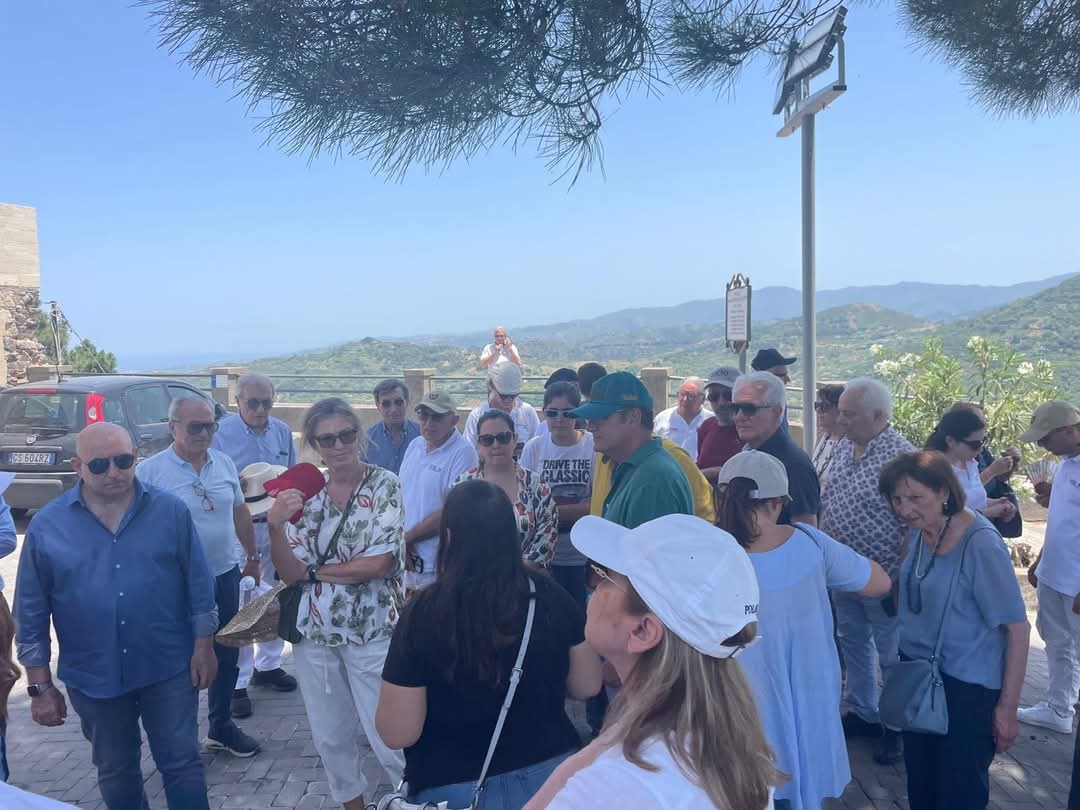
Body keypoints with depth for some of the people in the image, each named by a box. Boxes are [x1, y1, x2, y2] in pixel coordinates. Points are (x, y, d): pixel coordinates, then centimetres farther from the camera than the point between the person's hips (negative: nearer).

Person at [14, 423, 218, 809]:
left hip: (169, 669, -1)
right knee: (115, 774, 19)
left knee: (182, 764, 7)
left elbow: (199, 584, 0)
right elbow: (31, 614, -1)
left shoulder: (170, 510, -7)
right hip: (94, 677, 2)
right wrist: (40, 685, -1)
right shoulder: (46, 525, -6)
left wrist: (204, 646, -2)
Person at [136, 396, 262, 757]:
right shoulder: (150, 471, -13)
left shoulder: (224, 463, 3)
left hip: (225, 575, 5)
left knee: (227, 656, 16)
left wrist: (253, 557, 18)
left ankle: (221, 726, 35)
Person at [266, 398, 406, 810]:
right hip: (314, 633, 4)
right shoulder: (304, 491, 2)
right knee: (329, 737, 18)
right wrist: (275, 526, -19)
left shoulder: (385, 485, -9)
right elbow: (290, 573, -3)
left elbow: (378, 563, -17)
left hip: (373, 633, -4)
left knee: (390, 737, 3)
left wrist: (315, 572, -8)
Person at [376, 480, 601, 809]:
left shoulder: (424, 612, -20)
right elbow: (587, 685, 0)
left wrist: (399, 683, 2)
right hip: (552, 772, 3)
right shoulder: (549, 595, -12)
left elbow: (397, 734, -16)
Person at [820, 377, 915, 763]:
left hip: (883, 580, -7)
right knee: (853, 645, 20)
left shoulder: (902, 457, -20)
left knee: (892, 655, 9)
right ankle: (862, 714, 38)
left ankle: (897, 727, 27)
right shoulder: (843, 447, 3)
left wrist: (899, 580, -18)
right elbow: (825, 505, 13)